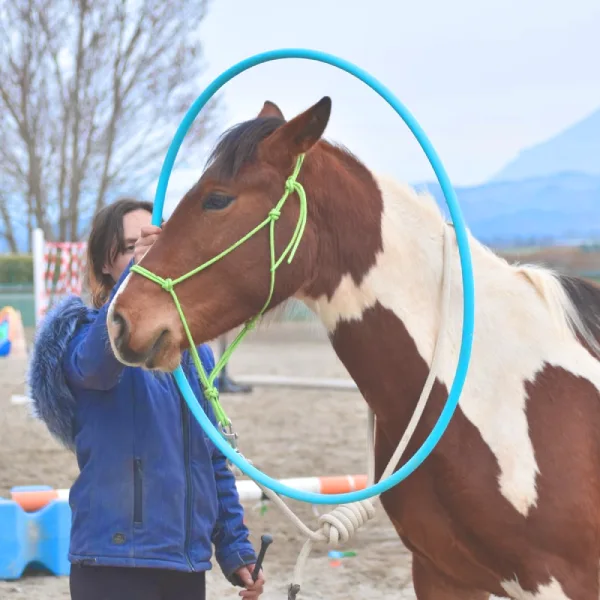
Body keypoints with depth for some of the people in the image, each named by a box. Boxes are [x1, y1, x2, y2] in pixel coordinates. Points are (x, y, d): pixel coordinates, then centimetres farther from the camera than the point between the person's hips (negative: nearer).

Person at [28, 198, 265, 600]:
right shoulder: (85, 331, -5)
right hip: (115, 564, -6)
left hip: (187, 566, 6)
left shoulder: (194, 350, 13)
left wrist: (236, 550, 14)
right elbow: (95, 360, -31)